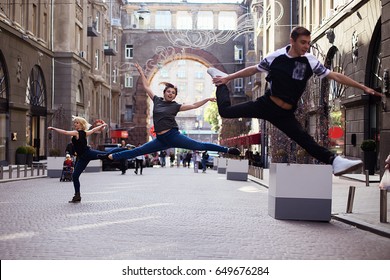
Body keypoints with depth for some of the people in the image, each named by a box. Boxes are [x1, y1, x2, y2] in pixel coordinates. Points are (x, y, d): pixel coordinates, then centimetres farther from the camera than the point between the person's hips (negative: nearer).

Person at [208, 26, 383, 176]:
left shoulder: (310, 62, -6)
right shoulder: (276, 56, -7)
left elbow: (335, 76, -5)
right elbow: (253, 69, 7)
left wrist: (363, 87, -9)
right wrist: (228, 78, 11)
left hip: (285, 114, 0)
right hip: (266, 104, 0)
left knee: (306, 141, -12)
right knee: (225, 111, -2)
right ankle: (220, 81, 24)